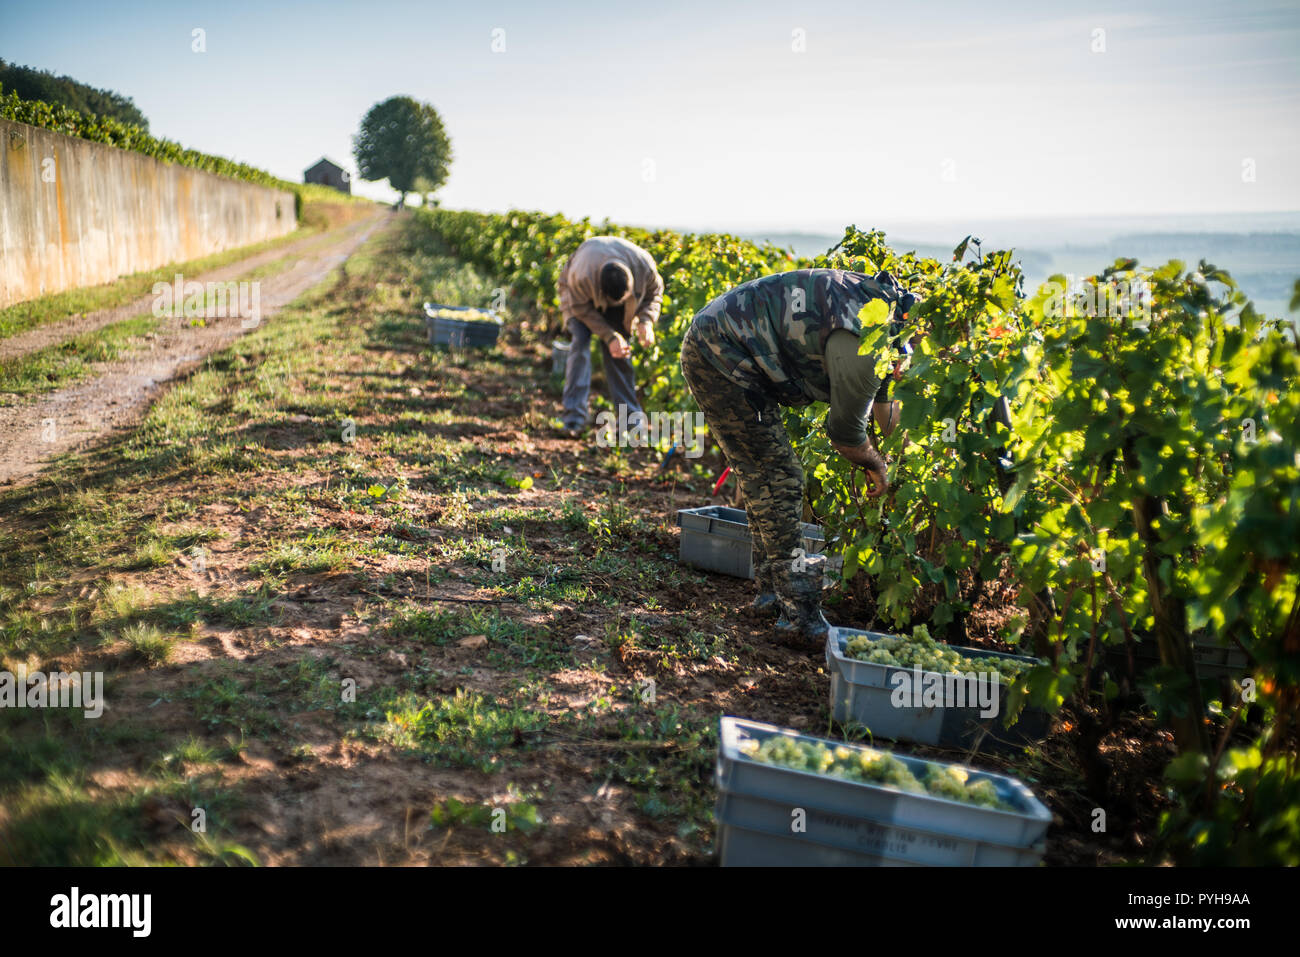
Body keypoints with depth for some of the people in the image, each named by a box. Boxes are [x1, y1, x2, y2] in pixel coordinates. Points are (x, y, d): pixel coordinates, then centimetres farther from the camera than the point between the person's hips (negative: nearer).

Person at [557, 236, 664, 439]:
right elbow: (581, 308, -24)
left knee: (619, 352, -5)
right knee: (581, 341, -21)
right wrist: (609, 336, -31)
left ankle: (630, 415, 3)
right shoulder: (581, 277, -42)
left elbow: (654, 293, -12)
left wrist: (646, 321, -30)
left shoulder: (645, 266, -33)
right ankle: (574, 417, -21)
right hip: (580, 296, -3)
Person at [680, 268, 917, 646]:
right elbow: (846, 432, -11)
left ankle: (771, 591, 26)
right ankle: (800, 614, -3)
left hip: (711, 346, 11)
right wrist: (876, 467, 7)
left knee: (761, 476, 16)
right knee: (779, 479, -9)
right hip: (721, 356, -11)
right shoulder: (861, 341, -25)